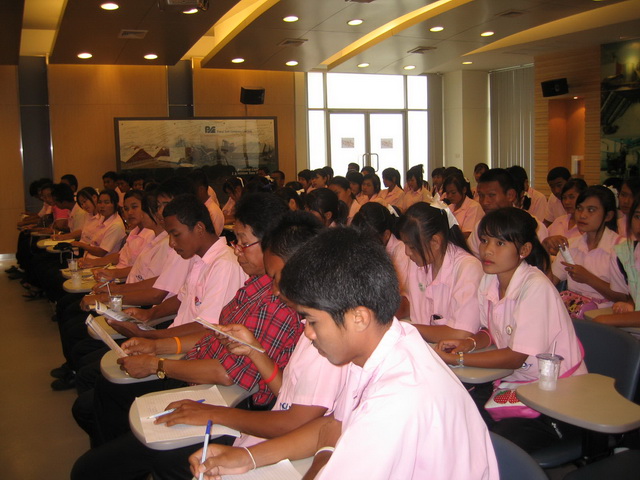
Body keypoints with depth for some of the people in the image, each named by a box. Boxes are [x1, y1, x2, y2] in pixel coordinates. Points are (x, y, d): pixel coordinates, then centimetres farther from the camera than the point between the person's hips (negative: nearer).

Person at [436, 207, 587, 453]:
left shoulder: (536, 287, -23)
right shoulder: (489, 280, 0)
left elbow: (517, 357, -20)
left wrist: (457, 359, -21)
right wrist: (469, 343, -7)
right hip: (512, 381, 7)